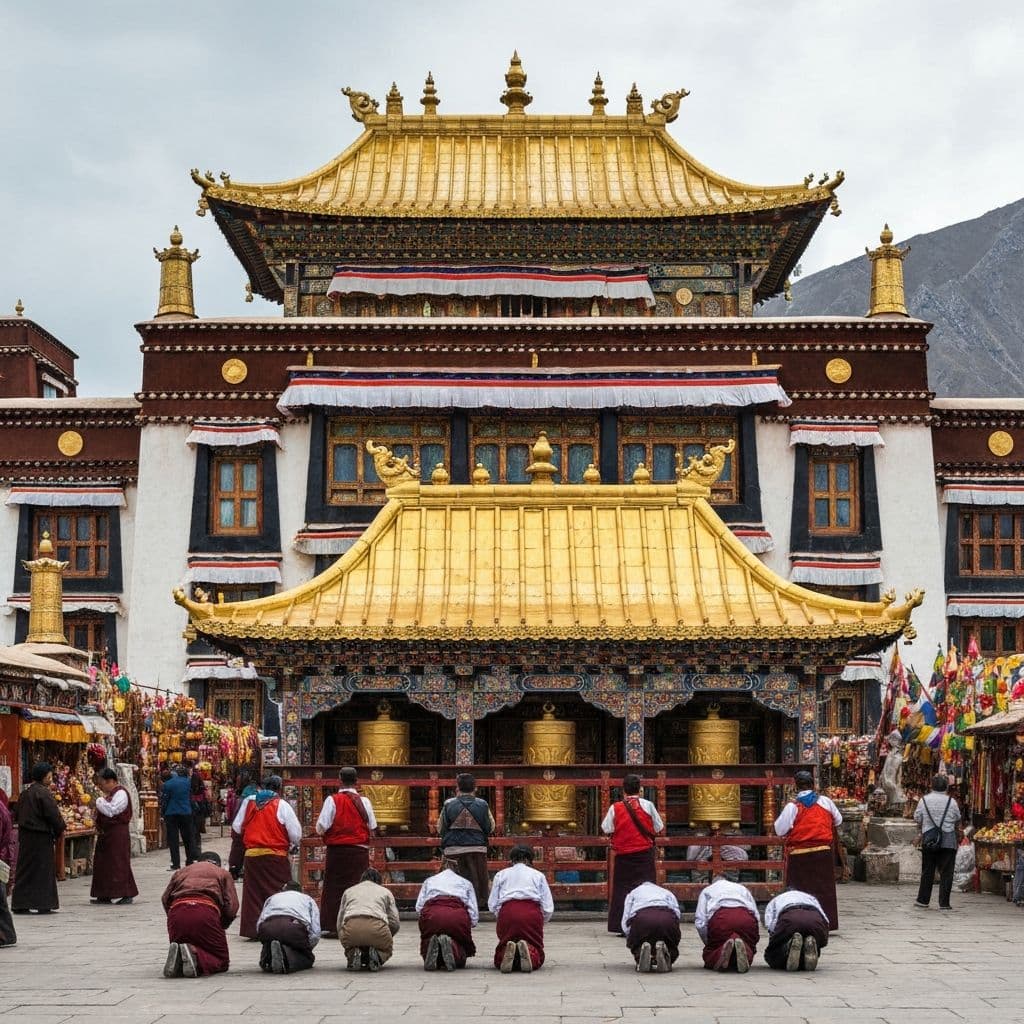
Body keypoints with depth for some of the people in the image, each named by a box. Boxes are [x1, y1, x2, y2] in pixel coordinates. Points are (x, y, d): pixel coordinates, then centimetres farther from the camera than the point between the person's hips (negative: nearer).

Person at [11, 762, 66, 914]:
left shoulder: (25, 794, 11)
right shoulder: (43, 793, -14)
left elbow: (19, 815, 17)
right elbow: (53, 814, -16)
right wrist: (60, 830, -1)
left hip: (25, 837, 7)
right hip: (41, 837, -7)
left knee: (25, 870, 10)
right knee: (43, 870, 0)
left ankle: (20, 904, 11)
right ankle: (43, 904, 1)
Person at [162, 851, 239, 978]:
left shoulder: (180, 872, 33)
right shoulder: (223, 873, 25)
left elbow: (165, 899, 16)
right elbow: (232, 906, 9)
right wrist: (220, 926, 25)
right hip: (206, 911, -3)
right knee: (221, 960, 10)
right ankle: (195, 956, -22)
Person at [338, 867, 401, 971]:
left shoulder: (349, 891, 33)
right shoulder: (385, 891, 29)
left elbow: (340, 922, 27)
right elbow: (395, 923, 21)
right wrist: (385, 937, 39)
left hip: (351, 928, 1)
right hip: (377, 927, -1)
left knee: (349, 947, 33)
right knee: (387, 948, 30)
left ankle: (352, 954, -2)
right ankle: (377, 955, -5)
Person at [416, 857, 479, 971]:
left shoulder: (429, 881, 33)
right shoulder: (466, 882, 30)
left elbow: (418, 907, 16)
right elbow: (474, 914, 16)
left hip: (431, 914, 1)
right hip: (458, 915, -1)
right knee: (460, 961, 14)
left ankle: (431, 944, -19)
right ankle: (453, 947, -20)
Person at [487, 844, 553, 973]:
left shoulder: (501, 874, 23)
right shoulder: (538, 875, 21)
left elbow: (492, 905, 12)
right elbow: (548, 908, 11)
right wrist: (540, 923, 27)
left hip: (507, 912, 1)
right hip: (532, 913, -1)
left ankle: (507, 950, -24)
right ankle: (529, 951, -25)